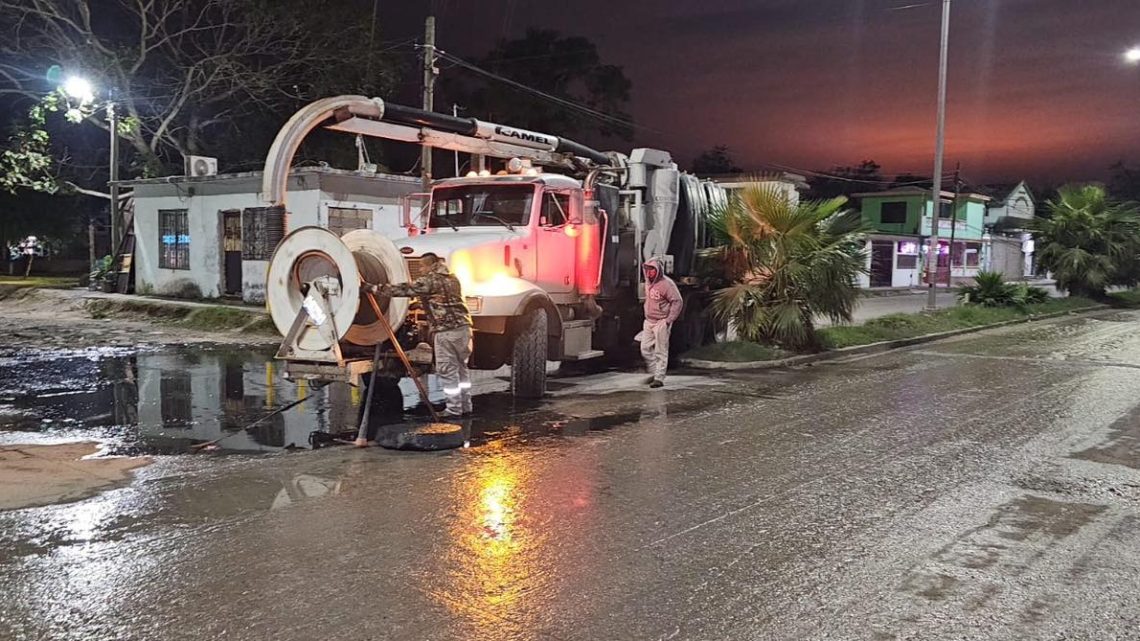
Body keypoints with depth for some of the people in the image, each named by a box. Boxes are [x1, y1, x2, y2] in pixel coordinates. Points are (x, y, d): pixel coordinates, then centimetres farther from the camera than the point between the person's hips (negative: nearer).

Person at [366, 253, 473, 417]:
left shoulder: (429, 280, -6)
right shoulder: (452, 278, 17)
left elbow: (403, 289, -9)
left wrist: (375, 289, -4)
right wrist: (423, 301, 26)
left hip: (447, 330, -8)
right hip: (463, 325, 8)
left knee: (447, 370, -1)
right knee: (461, 367, 15)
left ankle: (454, 409, 2)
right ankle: (466, 406, 19)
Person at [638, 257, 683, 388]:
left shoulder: (666, 283, -16)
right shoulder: (648, 283, 10)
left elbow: (678, 302, -16)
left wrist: (669, 320, -17)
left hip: (661, 322, -8)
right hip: (648, 322, 8)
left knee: (661, 352, -4)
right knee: (645, 349, 9)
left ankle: (659, 378, 0)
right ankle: (653, 374, 23)